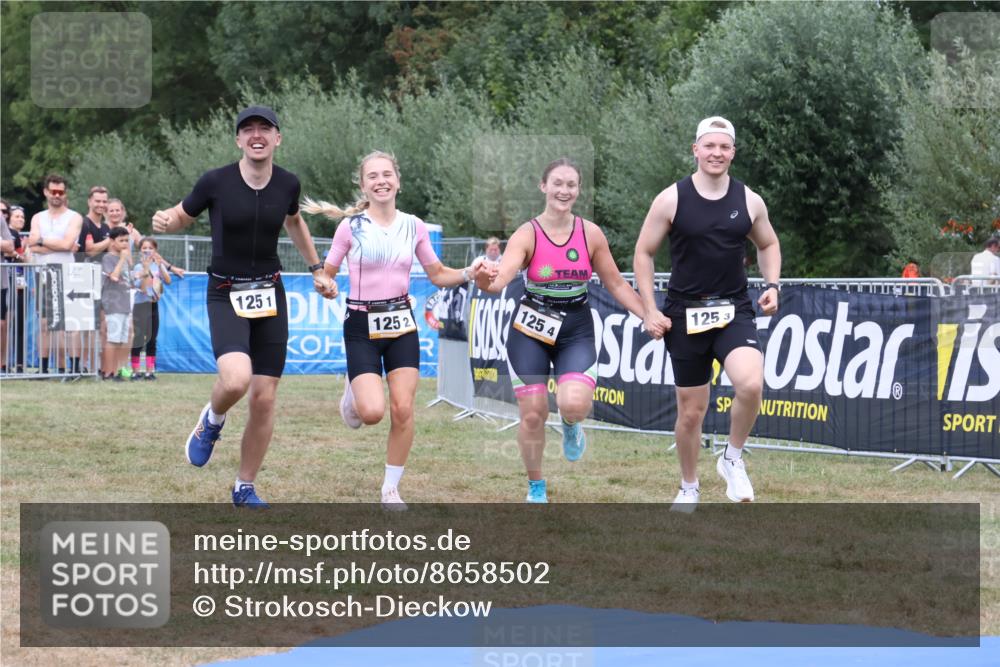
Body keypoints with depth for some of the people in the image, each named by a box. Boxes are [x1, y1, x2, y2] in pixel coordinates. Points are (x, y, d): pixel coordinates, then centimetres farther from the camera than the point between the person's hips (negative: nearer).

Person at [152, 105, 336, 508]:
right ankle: (212, 421, 8)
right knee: (236, 379, -28)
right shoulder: (216, 182, -10)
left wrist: (317, 269, 25)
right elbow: (181, 217, 5)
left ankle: (245, 488, 18)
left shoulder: (287, 184, 1)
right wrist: (164, 222, -18)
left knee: (264, 399, 1)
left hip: (269, 294, 4)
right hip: (226, 295, -4)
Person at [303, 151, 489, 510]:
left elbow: (437, 274, 12)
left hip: (401, 323, 3)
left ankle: (391, 488, 11)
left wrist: (467, 274, -6)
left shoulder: (414, 226, 2)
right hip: (362, 326, -3)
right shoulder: (351, 227, -7)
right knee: (372, 412, -16)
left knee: (403, 409, -4)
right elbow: (326, 274, 0)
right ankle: (353, 392, 22)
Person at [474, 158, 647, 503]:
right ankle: (536, 487, 22)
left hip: (576, 331, 1)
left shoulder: (591, 234, -3)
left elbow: (617, 285, 7)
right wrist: (485, 281, -49)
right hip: (531, 330, -1)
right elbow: (501, 277, -25)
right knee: (532, 414, -1)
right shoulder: (527, 235, -11)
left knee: (574, 404, -24)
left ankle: (570, 426, 15)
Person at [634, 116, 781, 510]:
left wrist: (772, 286, 3)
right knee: (691, 411, 6)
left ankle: (733, 459, -2)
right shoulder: (671, 200, -4)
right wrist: (650, 311, -3)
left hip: (734, 311, 1)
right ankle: (688, 489, 27)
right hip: (685, 315, -1)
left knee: (751, 384, -27)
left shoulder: (749, 201, 2)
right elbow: (643, 253, 3)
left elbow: (768, 245, 20)